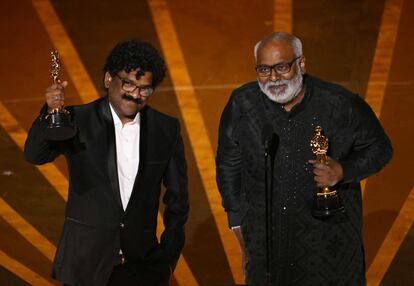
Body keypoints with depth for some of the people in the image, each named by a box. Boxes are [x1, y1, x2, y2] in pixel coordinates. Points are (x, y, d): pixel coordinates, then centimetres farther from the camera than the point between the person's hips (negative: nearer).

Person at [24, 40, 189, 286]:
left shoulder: (167, 129, 1)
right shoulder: (78, 121, -5)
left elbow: (177, 197, 8)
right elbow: (35, 155, -19)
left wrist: (168, 257, 5)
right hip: (86, 265, -1)